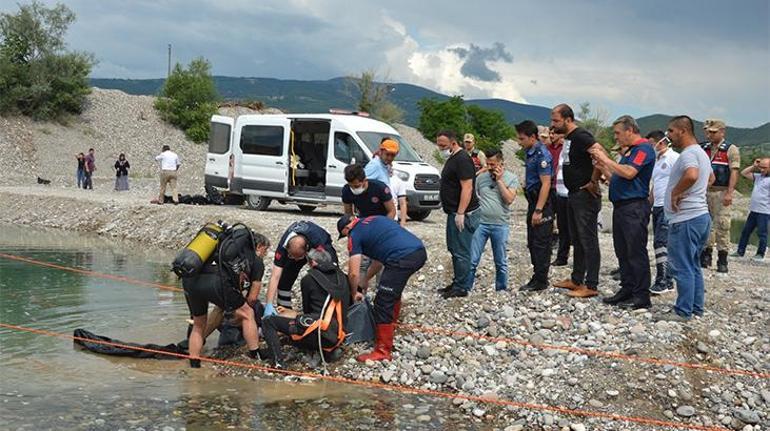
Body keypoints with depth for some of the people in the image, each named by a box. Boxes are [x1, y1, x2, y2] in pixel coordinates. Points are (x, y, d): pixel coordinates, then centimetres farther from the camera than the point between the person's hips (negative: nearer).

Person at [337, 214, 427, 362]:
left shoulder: (355, 235, 8)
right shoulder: (374, 219, 29)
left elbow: (353, 273, 8)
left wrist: (354, 293, 26)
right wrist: (366, 279, 44)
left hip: (403, 259, -8)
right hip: (420, 251, 8)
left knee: (383, 304, 1)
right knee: (393, 289, 32)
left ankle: (383, 352, 6)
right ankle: (390, 324, 49)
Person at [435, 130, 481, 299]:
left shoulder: (462, 159, -15)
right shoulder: (452, 159, 18)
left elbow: (467, 187, -22)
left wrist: (460, 213, -25)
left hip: (463, 214, -11)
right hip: (454, 213, 11)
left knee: (461, 252, -7)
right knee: (454, 249, 15)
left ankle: (461, 288, -2)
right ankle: (457, 283, 23)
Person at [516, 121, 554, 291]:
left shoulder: (542, 154, -18)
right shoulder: (529, 152, 12)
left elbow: (546, 184, -22)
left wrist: (538, 210, -24)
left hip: (542, 203, -10)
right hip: (533, 201, 10)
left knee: (541, 243, -5)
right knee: (532, 242, 14)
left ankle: (541, 281, 1)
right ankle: (537, 277, 22)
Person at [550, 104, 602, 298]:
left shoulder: (581, 136, -16)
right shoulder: (568, 138, 14)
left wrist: (593, 182, -23)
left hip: (585, 196, -10)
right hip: (573, 195, 10)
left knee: (588, 241, -6)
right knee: (577, 239, 17)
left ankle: (591, 286, -3)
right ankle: (576, 280, 26)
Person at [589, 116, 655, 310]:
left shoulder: (644, 148, -9)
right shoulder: (628, 151, 20)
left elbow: (629, 173, -22)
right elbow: (616, 178, 21)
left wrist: (605, 159, -14)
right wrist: (602, 163, 10)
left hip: (635, 208, -10)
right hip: (620, 205, 10)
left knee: (636, 252, -7)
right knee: (622, 251, 12)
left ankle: (642, 297, -3)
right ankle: (627, 290, 20)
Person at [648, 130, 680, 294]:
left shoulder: (674, 158, -8)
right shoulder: (657, 161, 21)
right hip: (657, 207, 9)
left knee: (661, 242, -14)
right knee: (661, 244, 9)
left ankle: (662, 282, -12)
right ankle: (667, 282, 14)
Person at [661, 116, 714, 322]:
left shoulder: (688, 153, -16)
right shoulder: (701, 153, 17)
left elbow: (691, 175, -37)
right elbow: (711, 177, 36)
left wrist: (675, 193, -22)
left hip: (686, 219, -10)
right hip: (701, 214, 10)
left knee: (683, 267, -5)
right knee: (693, 266, 16)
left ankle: (683, 311, -1)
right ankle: (696, 308, 22)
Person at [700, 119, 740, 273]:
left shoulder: (731, 149, -3)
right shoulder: (704, 148, 13)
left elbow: (734, 172, -10)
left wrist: (729, 193, -19)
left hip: (721, 192, -5)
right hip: (705, 191, 5)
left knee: (722, 225, -6)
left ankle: (722, 261, -1)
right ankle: (706, 255, 17)